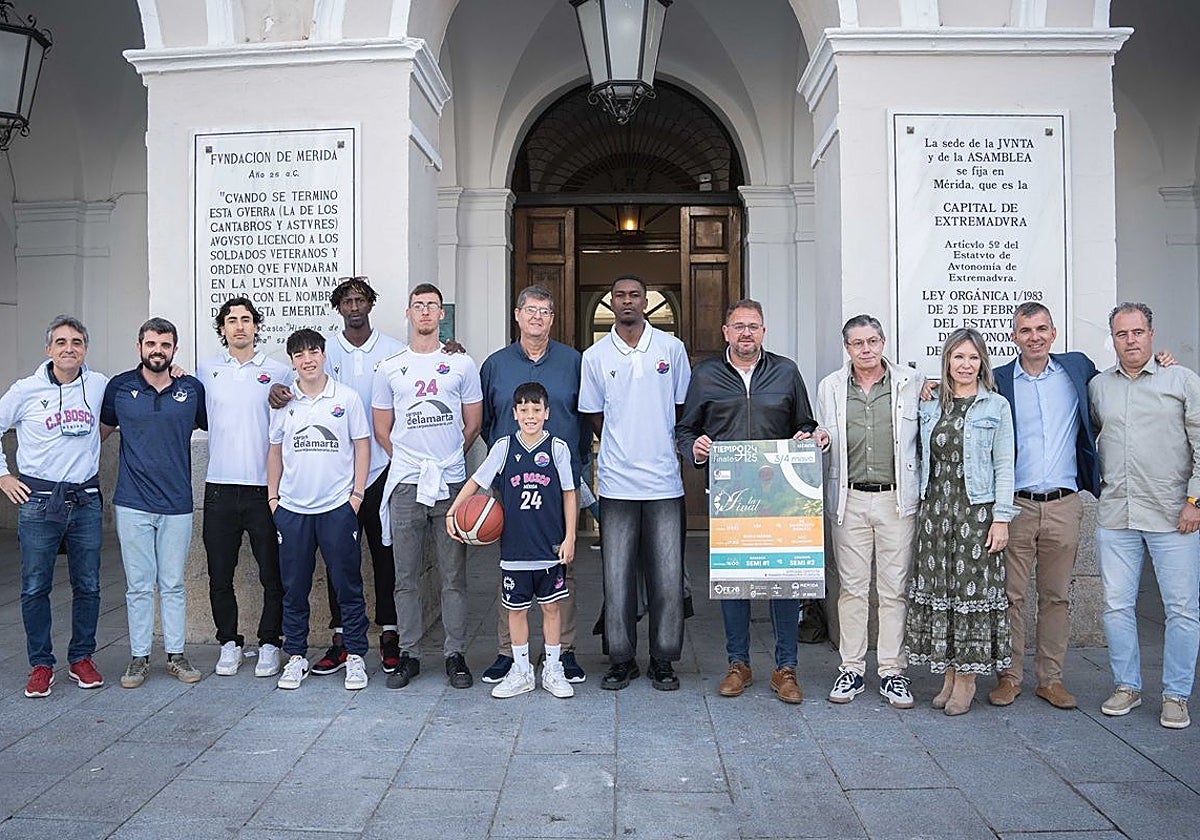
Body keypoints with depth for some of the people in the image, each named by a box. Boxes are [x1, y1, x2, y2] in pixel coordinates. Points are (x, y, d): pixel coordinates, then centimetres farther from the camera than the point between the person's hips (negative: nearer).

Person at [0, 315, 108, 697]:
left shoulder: (100, 385, 2)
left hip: (86, 501, 2)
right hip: (38, 500, -2)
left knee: (88, 586, 8)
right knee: (35, 588, 4)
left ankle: (81, 658, 22)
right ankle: (41, 664, 17)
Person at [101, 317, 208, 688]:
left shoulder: (192, 389, 2)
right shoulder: (119, 387, 3)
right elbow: (101, 430, 16)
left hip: (177, 504, 0)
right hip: (132, 504, 0)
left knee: (173, 584, 8)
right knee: (139, 585, 6)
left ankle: (176, 655, 19)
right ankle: (139, 657, 17)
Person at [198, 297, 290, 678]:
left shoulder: (279, 372, 3)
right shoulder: (206, 371, 9)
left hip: (265, 488, -2)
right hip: (220, 489, 2)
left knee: (273, 575, 3)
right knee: (220, 575, 10)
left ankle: (269, 644, 17)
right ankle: (229, 643, 24)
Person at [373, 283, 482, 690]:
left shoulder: (462, 364, 7)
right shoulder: (390, 368, 8)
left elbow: (473, 423, 10)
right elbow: (382, 429, 12)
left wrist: (446, 459, 9)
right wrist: (412, 460, 8)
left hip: (452, 485, -1)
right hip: (405, 486, 1)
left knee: (454, 576, 4)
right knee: (406, 577, 6)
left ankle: (455, 655, 14)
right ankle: (408, 654, 17)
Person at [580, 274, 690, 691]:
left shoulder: (671, 348, 5)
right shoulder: (595, 356, 6)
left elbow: (684, 410, 11)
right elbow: (595, 417, 12)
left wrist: (660, 449, 5)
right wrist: (624, 449, 6)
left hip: (664, 482, 0)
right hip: (617, 483, 0)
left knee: (667, 577, 3)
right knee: (617, 577, 5)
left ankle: (663, 660, 17)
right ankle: (621, 659, 18)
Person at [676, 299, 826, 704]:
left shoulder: (786, 372, 10)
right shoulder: (705, 375, 8)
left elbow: (805, 426, 16)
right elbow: (684, 430, 12)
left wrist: (812, 437, -6)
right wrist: (694, 447, -9)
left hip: (780, 492, 0)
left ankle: (785, 668, 13)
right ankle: (738, 663, 21)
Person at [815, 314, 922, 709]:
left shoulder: (912, 383, 5)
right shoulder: (830, 388, 10)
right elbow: (823, 440, 19)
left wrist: (925, 495, 2)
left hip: (897, 499, -1)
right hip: (850, 500, 1)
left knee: (895, 589, 3)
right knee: (852, 587, 5)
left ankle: (892, 672, 13)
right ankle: (851, 670, 15)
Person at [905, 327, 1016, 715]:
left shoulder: (996, 406, 0)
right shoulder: (929, 406, 11)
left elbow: (1004, 466, -2)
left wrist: (1002, 517, -8)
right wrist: (922, 506, 8)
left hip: (977, 509, -4)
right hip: (935, 508, 4)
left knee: (973, 587, -1)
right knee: (937, 588, 5)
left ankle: (967, 679, 10)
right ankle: (949, 674, 17)